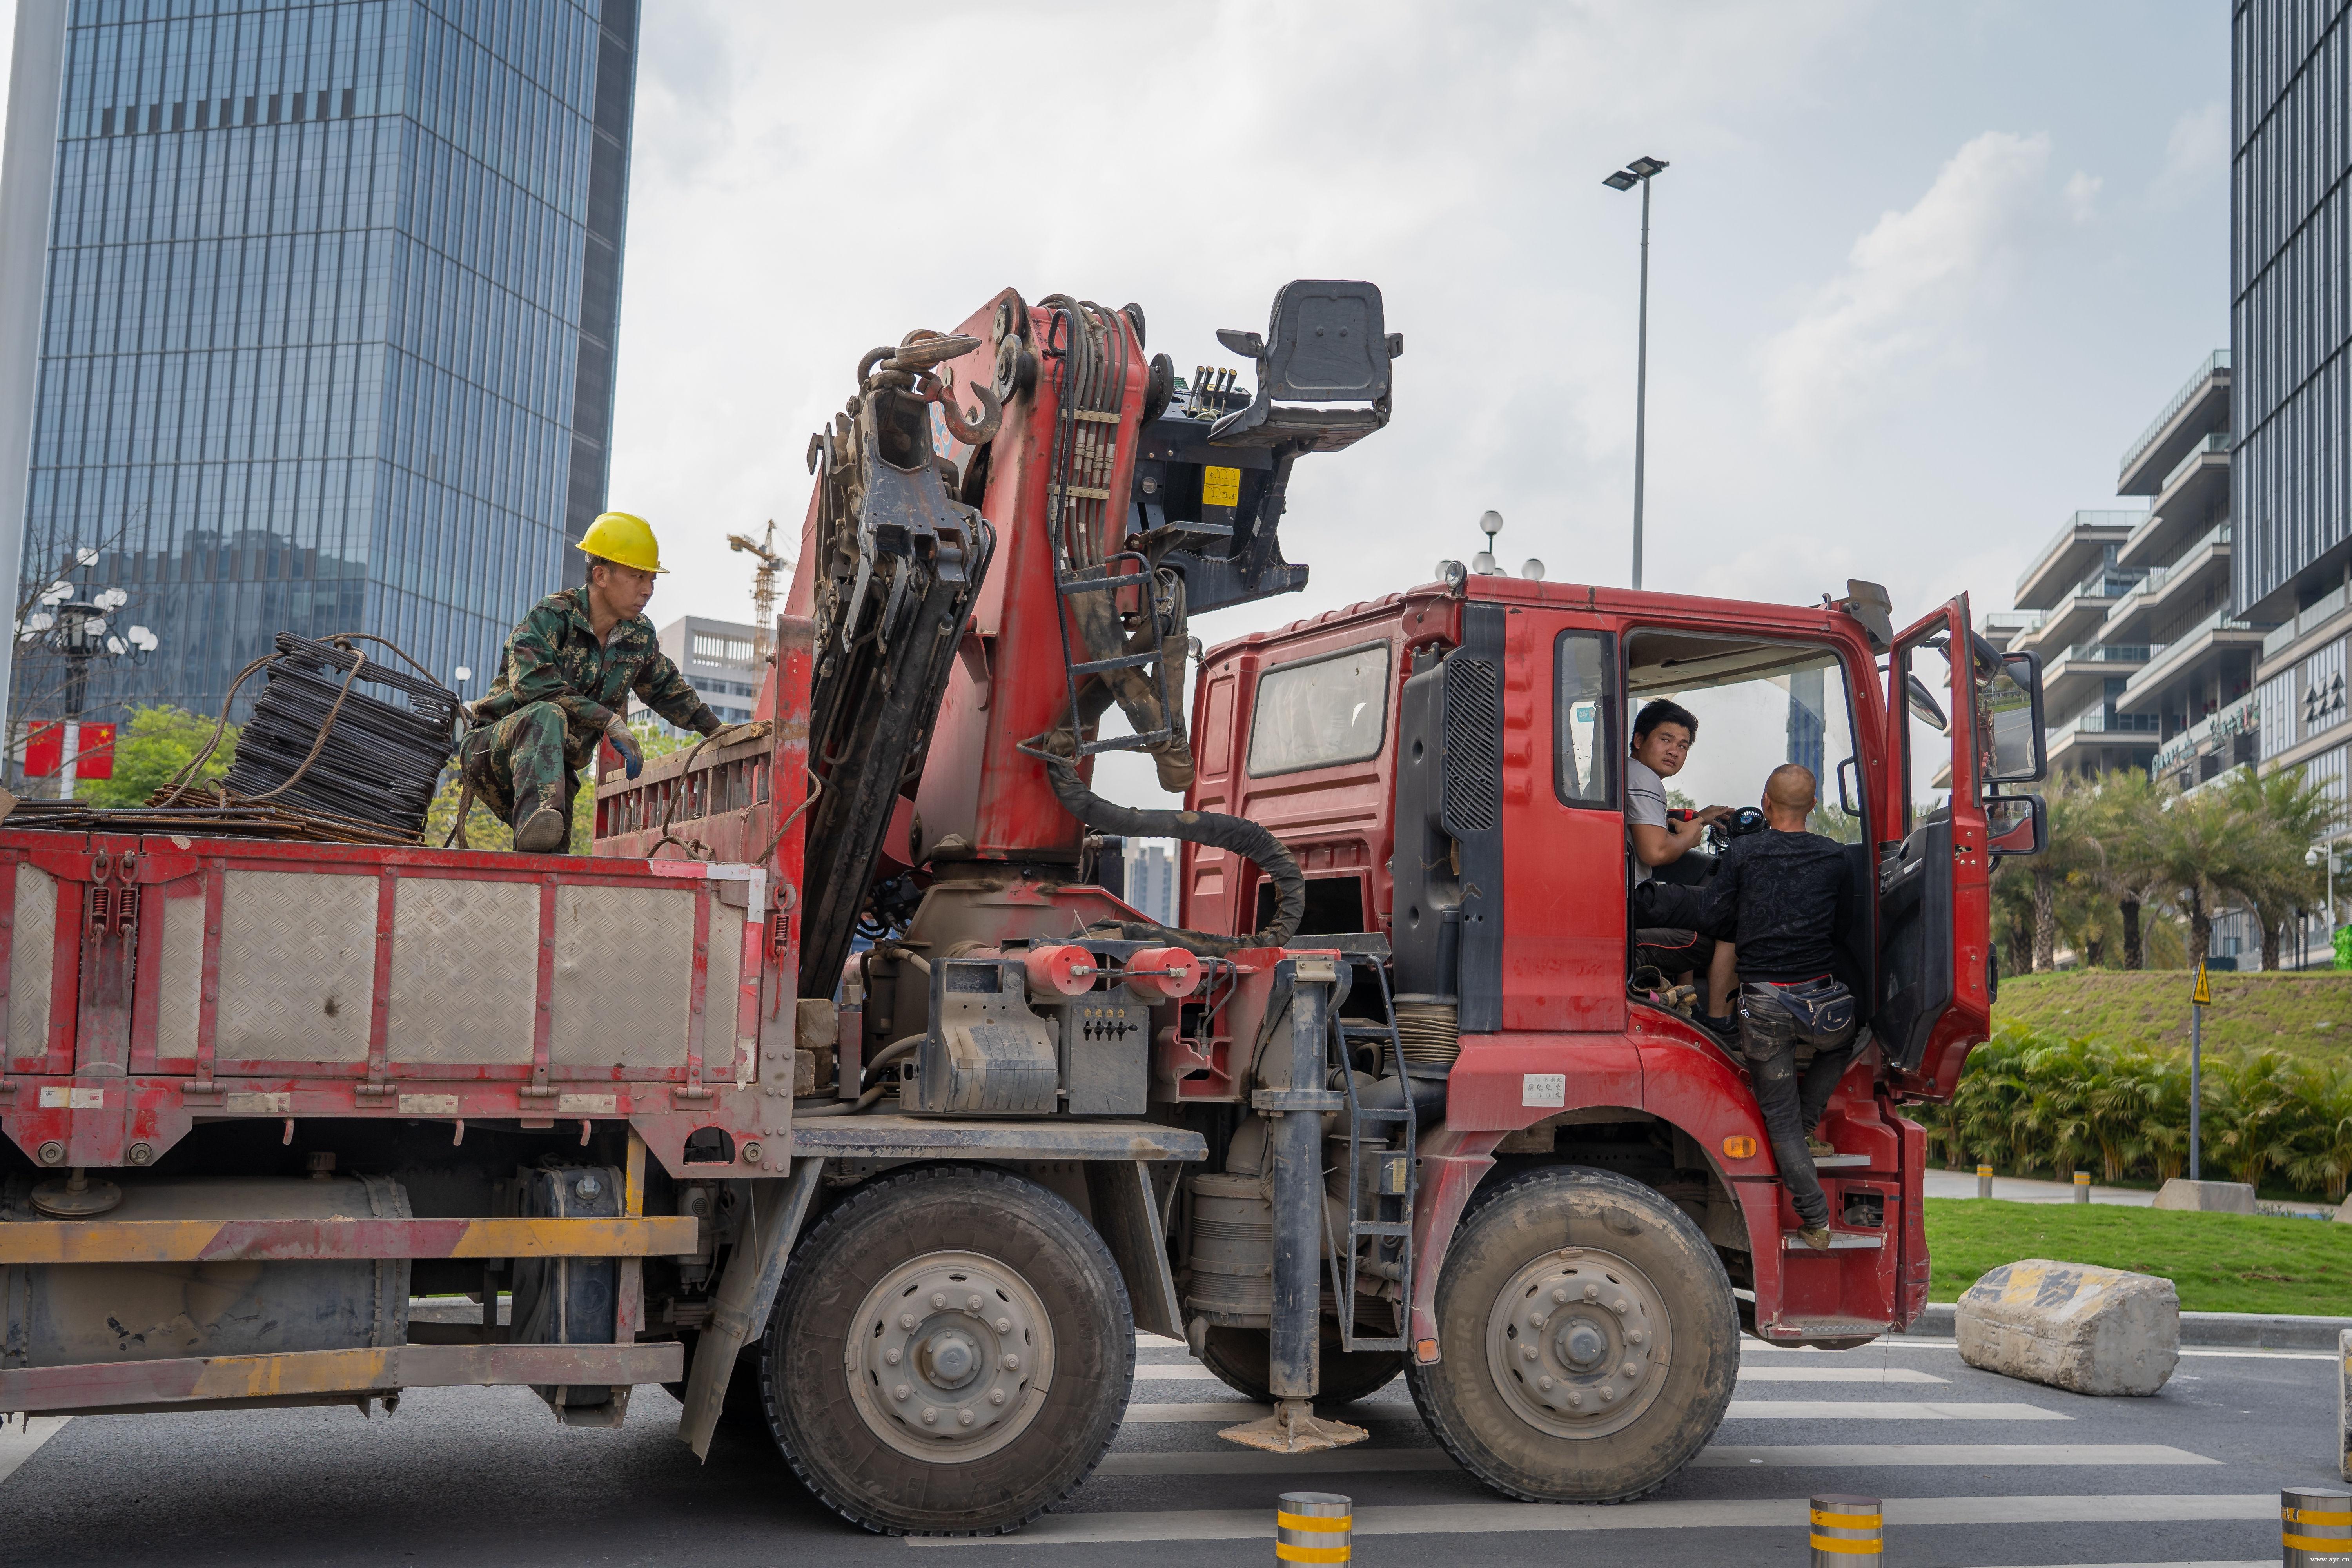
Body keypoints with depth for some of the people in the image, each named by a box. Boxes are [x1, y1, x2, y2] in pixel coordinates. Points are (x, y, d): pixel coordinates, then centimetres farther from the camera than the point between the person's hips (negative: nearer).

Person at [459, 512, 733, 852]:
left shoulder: (640, 635, 5)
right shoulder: (552, 617, -15)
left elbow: (666, 688, 25)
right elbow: (535, 685, -31)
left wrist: (714, 728, 27)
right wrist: (610, 722, -32)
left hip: (555, 767, 7)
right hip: (490, 754, -6)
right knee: (547, 715, -39)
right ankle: (536, 817, -56)